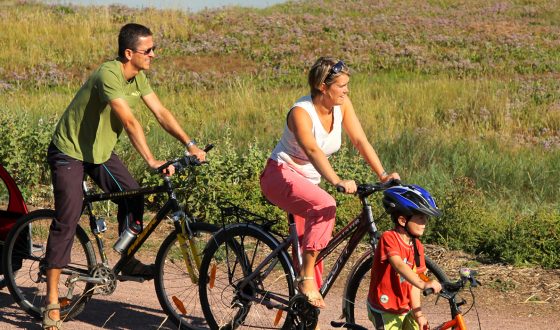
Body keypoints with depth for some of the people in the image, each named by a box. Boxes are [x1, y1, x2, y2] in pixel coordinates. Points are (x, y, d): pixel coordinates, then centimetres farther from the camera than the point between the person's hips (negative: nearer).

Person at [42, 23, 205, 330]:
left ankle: (128, 262, 17)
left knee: (134, 198, -3)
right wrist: (152, 161, -42)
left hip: (100, 151, 8)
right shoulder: (109, 74, -30)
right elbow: (129, 121, -37)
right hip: (70, 152, -8)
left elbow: (161, 113, -1)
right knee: (67, 221, -12)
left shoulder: (138, 77, -2)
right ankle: (52, 302, -8)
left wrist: (190, 145, -9)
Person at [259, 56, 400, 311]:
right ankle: (307, 278, -29)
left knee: (310, 245, 8)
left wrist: (383, 175, -17)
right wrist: (336, 181, -55)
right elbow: (312, 150, -40)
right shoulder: (301, 112, -25)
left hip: (309, 181, 8)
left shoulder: (341, 106, -4)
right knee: (325, 206, -33)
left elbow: (360, 141, -6)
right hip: (282, 175, -8)